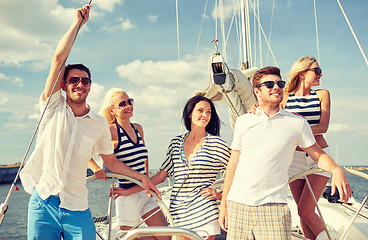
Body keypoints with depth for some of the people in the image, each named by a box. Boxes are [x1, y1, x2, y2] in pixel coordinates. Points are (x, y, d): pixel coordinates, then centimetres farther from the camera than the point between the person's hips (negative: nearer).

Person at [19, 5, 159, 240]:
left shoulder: (100, 124, 4)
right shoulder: (53, 107, 0)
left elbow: (111, 161, 14)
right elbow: (59, 57, -9)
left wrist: (142, 177, 6)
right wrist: (78, 22, -4)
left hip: (77, 209, 1)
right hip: (42, 203, -1)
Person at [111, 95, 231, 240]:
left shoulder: (216, 144, -2)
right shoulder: (176, 143, 8)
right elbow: (160, 176, 11)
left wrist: (218, 194, -7)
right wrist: (129, 191, 9)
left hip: (204, 212, -3)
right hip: (178, 211, 3)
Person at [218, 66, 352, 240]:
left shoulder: (297, 123, 5)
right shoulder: (242, 121, 9)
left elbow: (318, 155, 12)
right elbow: (233, 163, 12)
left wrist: (336, 170, -11)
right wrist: (223, 203, 10)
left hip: (273, 205, -1)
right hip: (237, 204, 2)